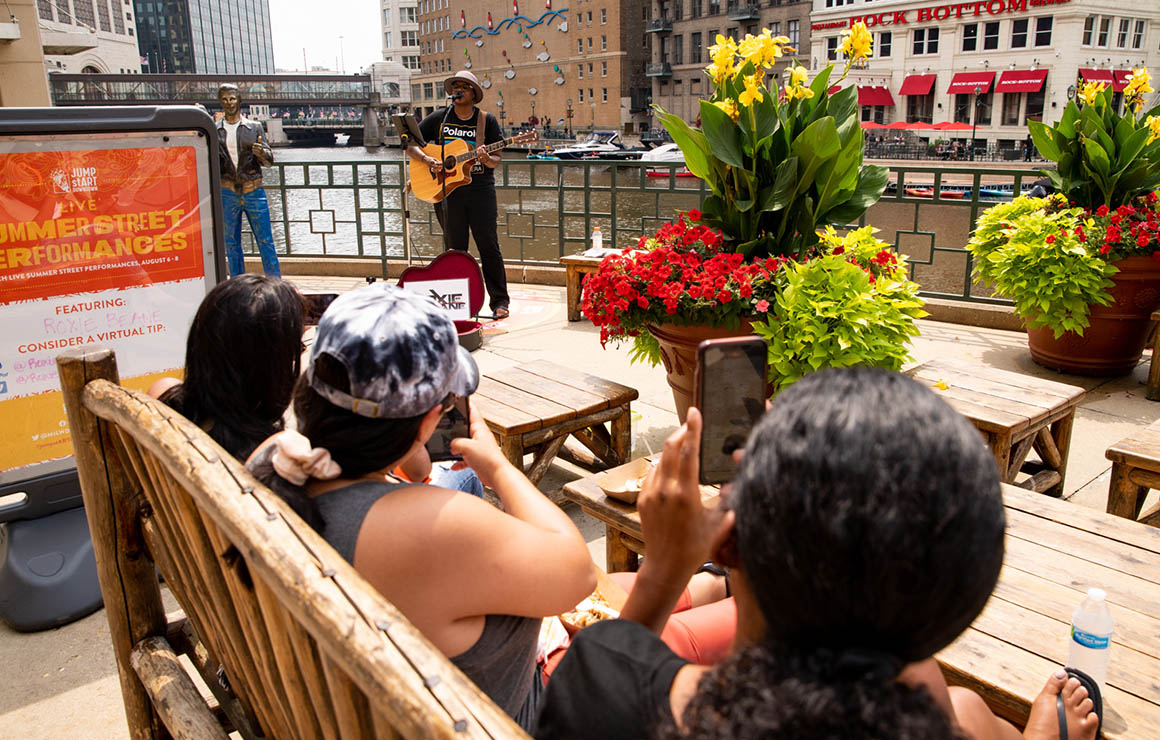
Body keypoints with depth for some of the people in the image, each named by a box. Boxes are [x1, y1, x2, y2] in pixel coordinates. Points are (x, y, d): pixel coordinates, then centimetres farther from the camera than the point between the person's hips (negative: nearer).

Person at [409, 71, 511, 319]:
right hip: (447, 191, 2)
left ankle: (499, 301, 4)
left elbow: (496, 161, 2)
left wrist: (485, 159, -20)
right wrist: (427, 160, -9)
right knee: (455, 249, 6)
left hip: (480, 190, -1)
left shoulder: (487, 120, 5)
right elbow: (409, 144, 9)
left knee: (489, 247, -3)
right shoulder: (439, 119, 8)